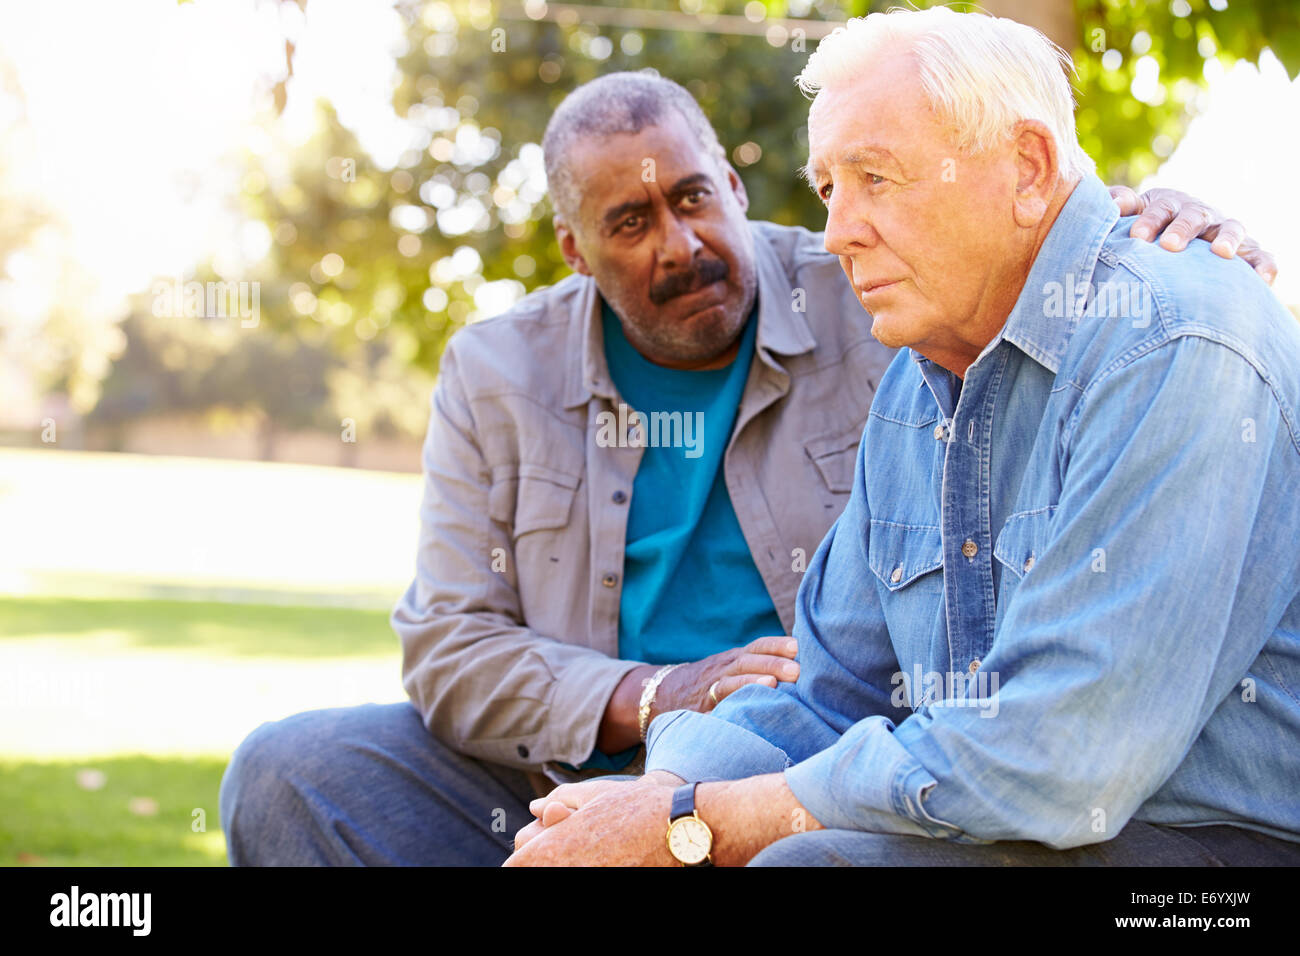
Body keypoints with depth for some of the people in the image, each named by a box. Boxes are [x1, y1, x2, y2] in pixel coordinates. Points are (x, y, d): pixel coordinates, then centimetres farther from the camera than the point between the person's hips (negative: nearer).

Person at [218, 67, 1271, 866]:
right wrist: (651, 700, -16)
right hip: (572, 778, 3)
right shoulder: (496, 374, 6)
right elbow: (450, 647, 0)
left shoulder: (875, 304, 2)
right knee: (286, 774, -17)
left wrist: (1164, 222, -16)